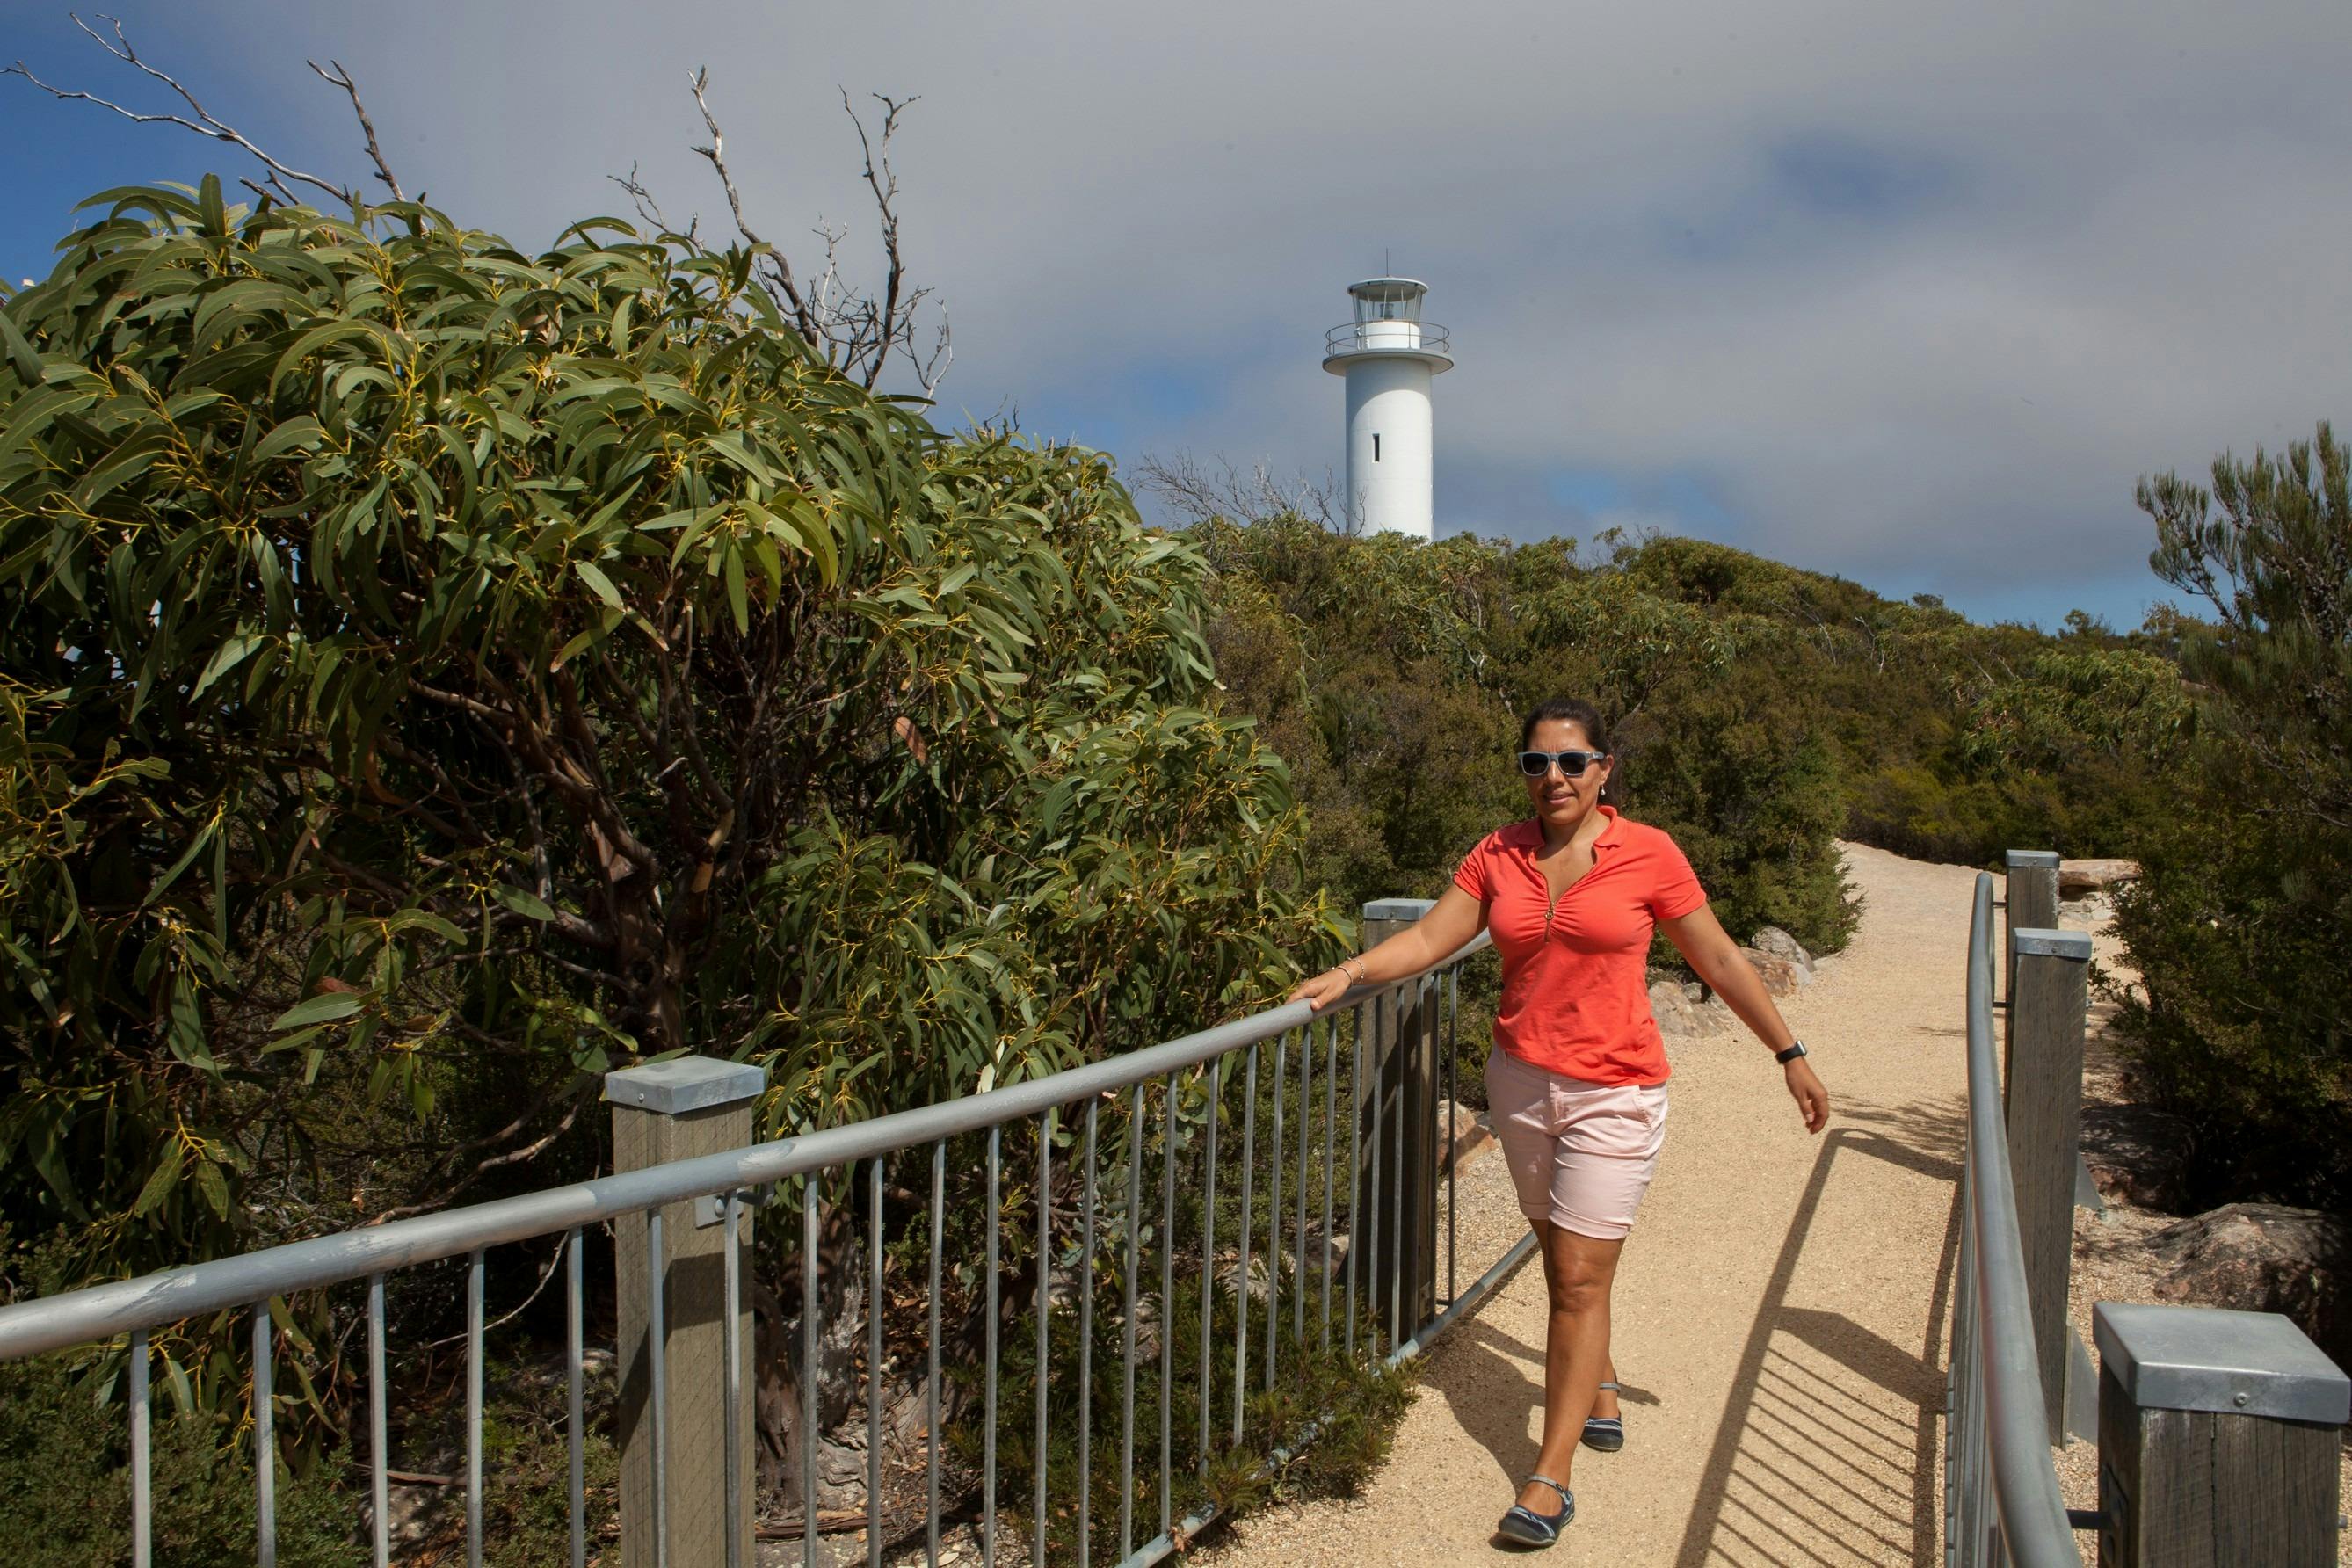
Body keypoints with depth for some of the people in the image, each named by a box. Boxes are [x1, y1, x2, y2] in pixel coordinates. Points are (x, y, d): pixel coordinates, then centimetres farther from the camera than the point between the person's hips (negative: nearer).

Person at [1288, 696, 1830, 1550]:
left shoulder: (1649, 854, -7)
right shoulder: (1498, 855, 1)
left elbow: (1719, 960, 0)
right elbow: (1426, 940, -5)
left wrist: (1790, 1055, 3)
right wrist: (1347, 973, -20)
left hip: (1613, 1094, -4)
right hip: (1522, 1083, 4)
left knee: (1579, 1281, -4)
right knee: (1564, 1261, 17)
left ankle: (1549, 1478, 4)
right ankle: (1599, 1397, 41)